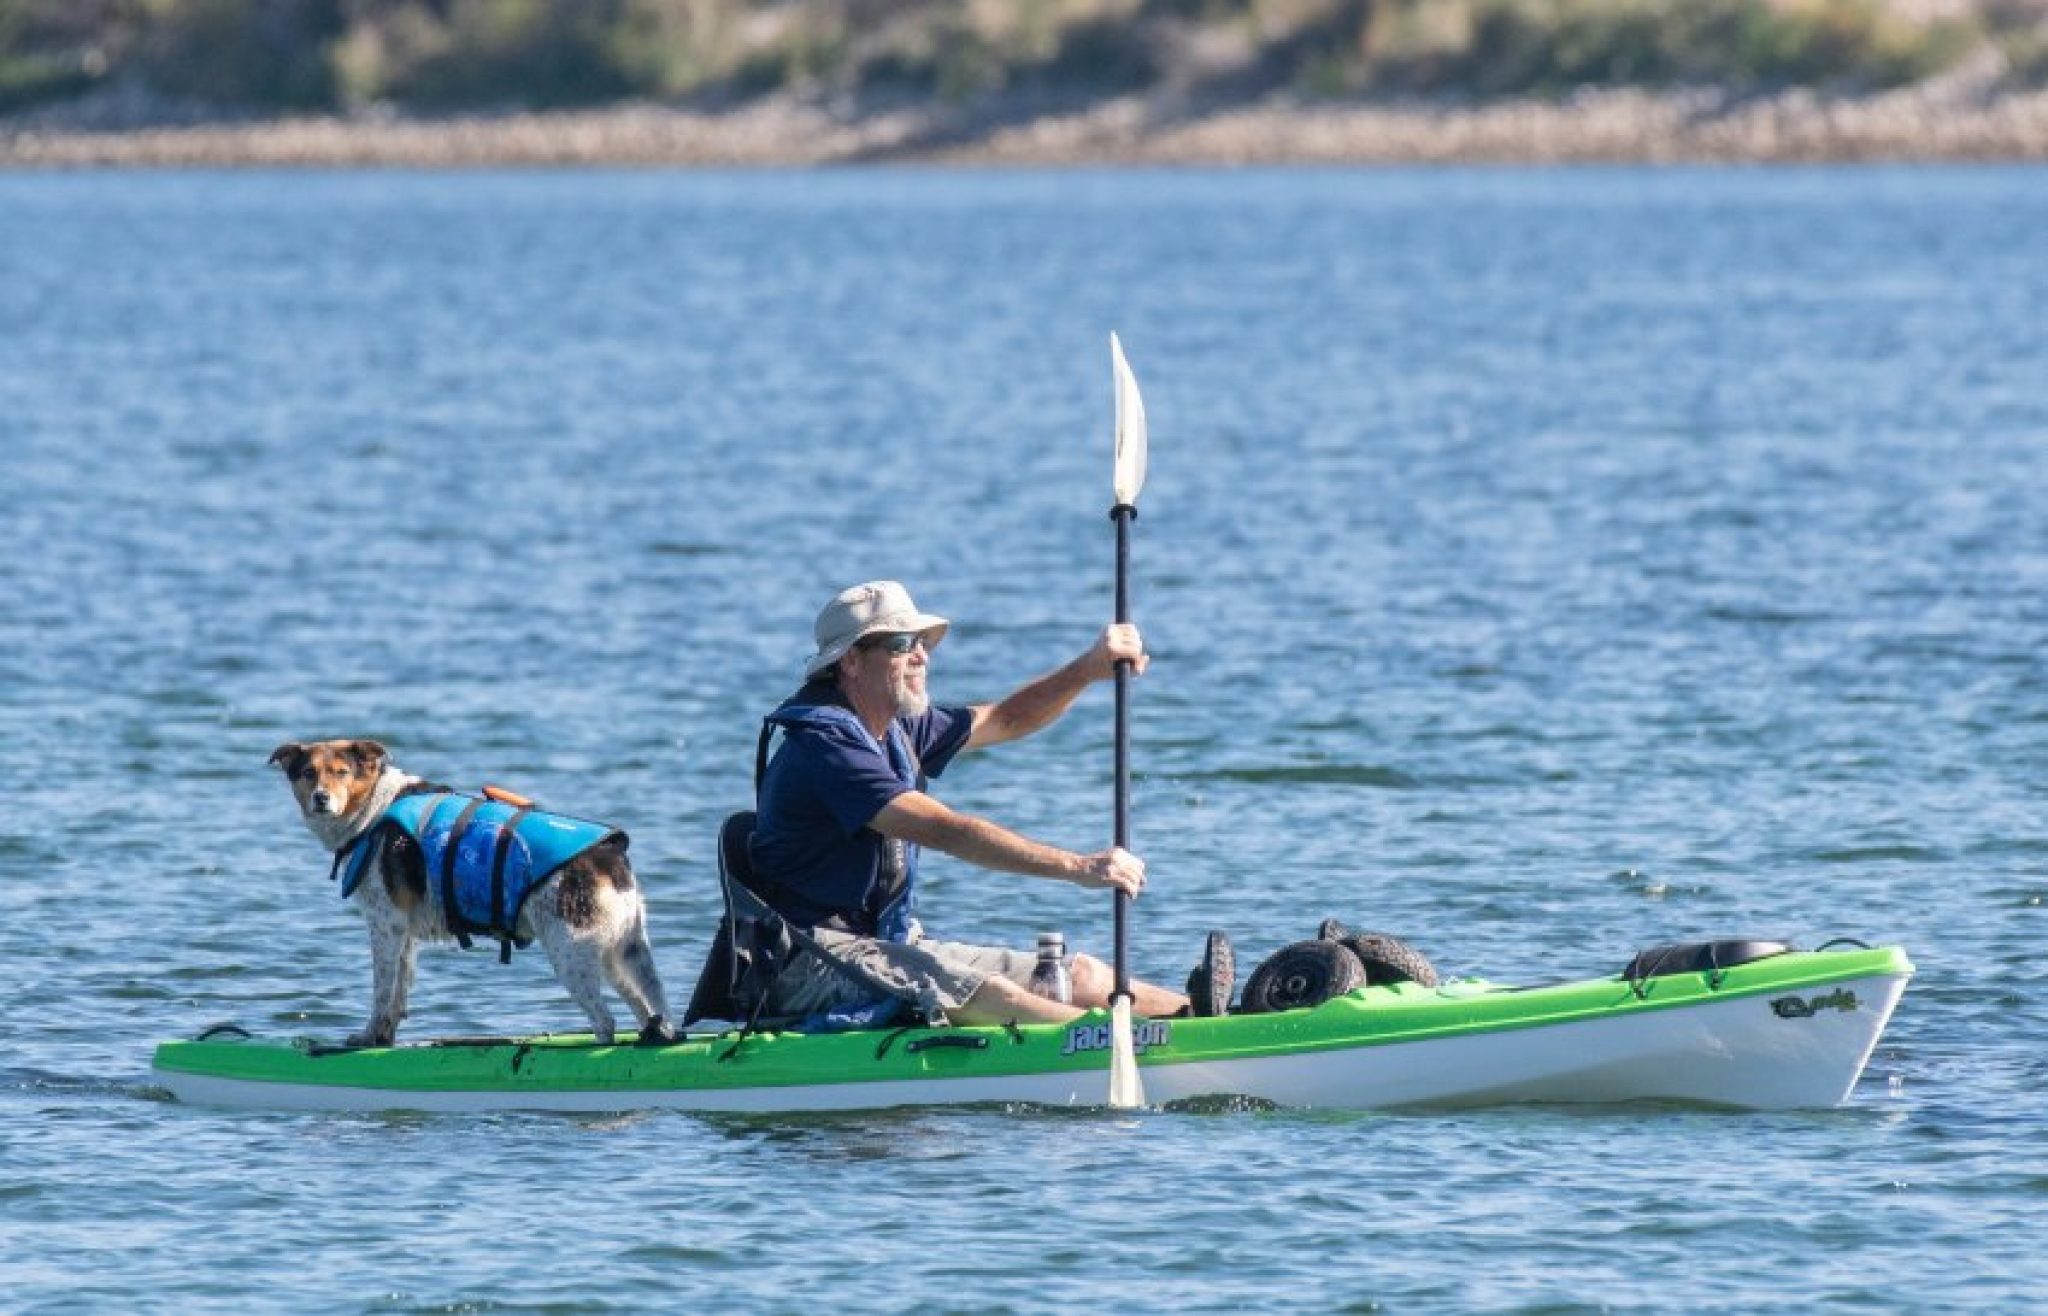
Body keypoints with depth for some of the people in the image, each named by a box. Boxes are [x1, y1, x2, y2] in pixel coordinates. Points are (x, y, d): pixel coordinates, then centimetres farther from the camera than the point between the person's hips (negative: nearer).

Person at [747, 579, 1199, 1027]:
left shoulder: (896, 730, 14)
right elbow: (947, 831, -26)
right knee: (990, 996, -32)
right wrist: (1077, 867, -29)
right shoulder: (824, 744, -19)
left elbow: (1005, 720, 24)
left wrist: (1089, 669, 5)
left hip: (891, 946, 11)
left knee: (1079, 975, 0)